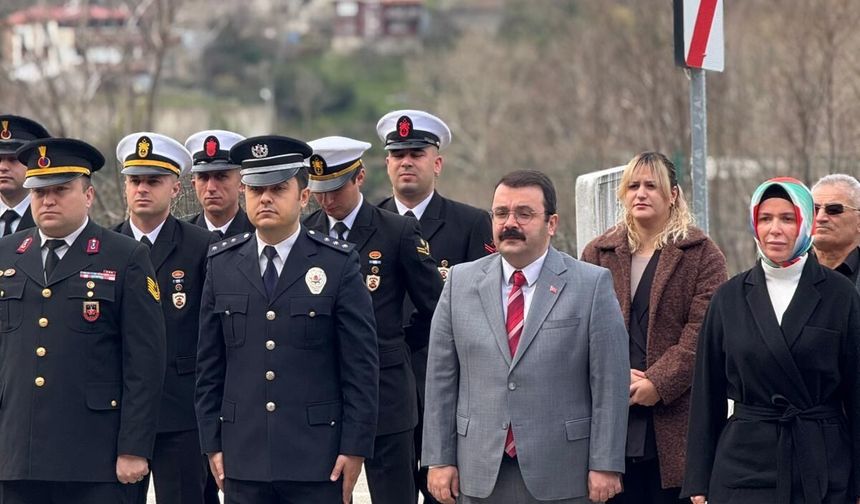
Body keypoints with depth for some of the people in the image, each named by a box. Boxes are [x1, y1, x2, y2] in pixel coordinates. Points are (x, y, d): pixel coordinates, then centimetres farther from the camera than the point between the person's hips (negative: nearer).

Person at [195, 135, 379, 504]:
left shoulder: (338, 264, 0)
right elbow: (210, 366, 11)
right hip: (243, 459, 3)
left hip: (317, 459, -3)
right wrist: (212, 443, 6)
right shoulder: (222, 265, 9)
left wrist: (355, 447, -6)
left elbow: (361, 366, -1)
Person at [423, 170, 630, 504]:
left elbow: (609, 383, -3)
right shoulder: (461, 282, 9)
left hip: (562, 476, -2)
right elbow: (441, 378, 9)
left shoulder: (592, 285, 0)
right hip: (481, 476, 2)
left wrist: (605, 465, -7)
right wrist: (439, 459, 4)